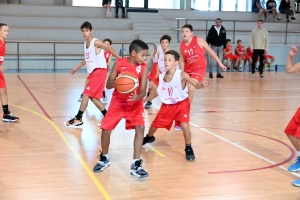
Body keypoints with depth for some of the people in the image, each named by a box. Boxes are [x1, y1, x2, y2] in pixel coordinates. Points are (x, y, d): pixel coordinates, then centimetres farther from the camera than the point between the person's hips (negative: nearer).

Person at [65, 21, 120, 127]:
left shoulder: (96, 42, -14)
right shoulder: (85, 43, 11)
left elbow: (110, 49, -9)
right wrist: (77, 67, 30)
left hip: (99, 71, -9)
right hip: (92, 72, 9)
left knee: (86, 94, -10)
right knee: (92, 96, 10)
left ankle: (78, 119, -4)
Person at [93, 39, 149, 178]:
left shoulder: (143, 67, -11)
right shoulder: (119, 63, -12)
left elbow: (143, 90, -17)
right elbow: (108, 85, -9)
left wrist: (137, 97, -39)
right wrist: (117, 82, -32)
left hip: (135, 103, 0)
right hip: (118, 102, 0)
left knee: (140, 128, -19)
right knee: (106, 129, -2)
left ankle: (136, 165, -11)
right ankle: (104, 159, 24)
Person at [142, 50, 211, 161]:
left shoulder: (181, 74, -22)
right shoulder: (161, 76, -8)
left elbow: (196, 85, -31)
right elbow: (157, 92, 7)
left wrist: (202, 85, -54)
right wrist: (144, 100, 9)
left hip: (181, 104, -4)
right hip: (167, 105, 5)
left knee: (184, 125, -24)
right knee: (155, 124, 15)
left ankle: (189, 149, -1)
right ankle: (149, 138, 51)